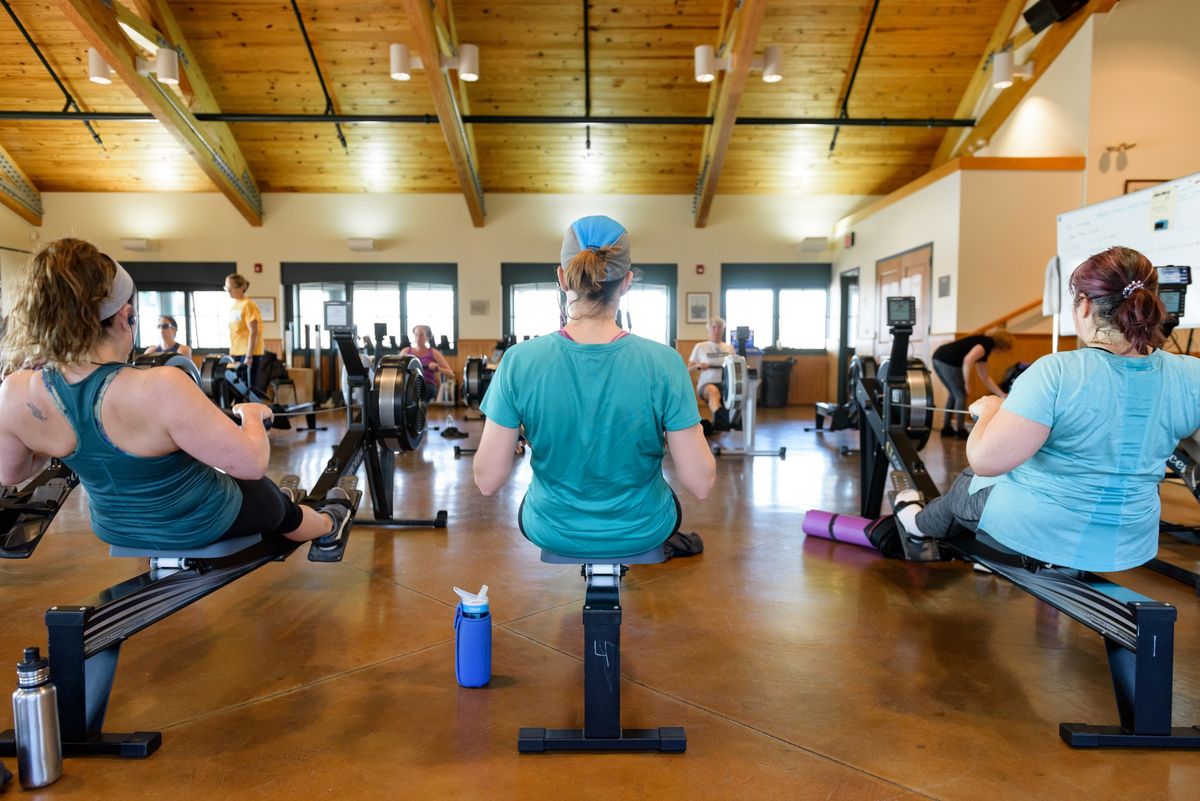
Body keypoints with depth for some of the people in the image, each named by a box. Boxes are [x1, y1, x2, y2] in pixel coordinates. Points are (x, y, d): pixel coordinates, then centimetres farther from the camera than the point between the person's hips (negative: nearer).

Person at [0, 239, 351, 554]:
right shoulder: (160, 388, -38)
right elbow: (252, 463, -33)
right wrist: (253, 415, -13)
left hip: (115, 527, 6)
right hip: (198, 524, -5)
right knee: (278, 506, 28)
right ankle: (331, 525, 59)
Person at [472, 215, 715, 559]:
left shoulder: (520, 361, -22)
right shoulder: (663, 363, -24)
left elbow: (486, 480, -16)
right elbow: (701, 484, -18)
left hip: (553, 534, 1)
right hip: (641, 535, 0)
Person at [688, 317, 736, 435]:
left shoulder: (729, 347, 19)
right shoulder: (700, 347, 11)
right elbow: (688, 370, 11)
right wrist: (697, 366, -11)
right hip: (706, 384, -3)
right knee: (713, 390, -42)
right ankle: (721, 419, -70)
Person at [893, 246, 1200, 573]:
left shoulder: (1056, 372, -28)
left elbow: (985, 460, -31)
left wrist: (990, 410, -11)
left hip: (1036, 534, -5)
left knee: (965, 484, 28)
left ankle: (920, 524, 56)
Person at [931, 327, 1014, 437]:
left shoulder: (982, 346, 26)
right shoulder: (987, 343, -2)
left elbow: (985, 378, 31)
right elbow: (968, 360, -19)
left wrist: (1002, 395, 34)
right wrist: (967, 383, -9)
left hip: (939, 358, 9)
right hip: (947, 361, -9)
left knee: (955, 394, 21)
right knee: (961, 395, 3)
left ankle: (947, 428, 25)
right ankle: (961, 431, 10)